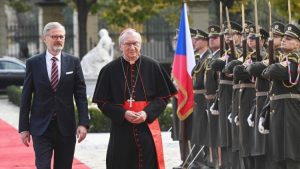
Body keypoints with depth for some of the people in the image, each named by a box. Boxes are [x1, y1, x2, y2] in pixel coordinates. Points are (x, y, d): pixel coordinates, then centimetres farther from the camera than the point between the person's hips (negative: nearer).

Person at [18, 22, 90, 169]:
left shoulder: (73, 62, 3)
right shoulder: (33, 63, 1)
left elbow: (81, 95, 2)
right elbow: (26, 97, 2)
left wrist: (83, 123, -8)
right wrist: (23, 128, -1)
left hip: (66, 127, 1)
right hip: (41, 127, -1)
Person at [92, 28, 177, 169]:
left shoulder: (152, 66, 2)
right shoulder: (110, 70, 1)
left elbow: (163, 97, 4)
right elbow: (103, 102, 2)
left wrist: (147, 113, -12)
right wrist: (123, 114, -13)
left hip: (147, 128, 0)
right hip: (121, 130, 0)